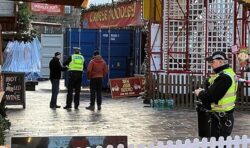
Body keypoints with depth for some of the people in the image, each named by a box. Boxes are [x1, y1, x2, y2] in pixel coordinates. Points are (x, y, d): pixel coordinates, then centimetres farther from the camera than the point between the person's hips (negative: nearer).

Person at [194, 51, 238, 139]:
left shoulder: (224, 77, -22)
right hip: (220, 115, 10)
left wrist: (200, 93, -6)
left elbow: (212, 96, -24)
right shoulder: (226, 73, 11)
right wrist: (203, 91, 4)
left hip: (221, 117, -10)